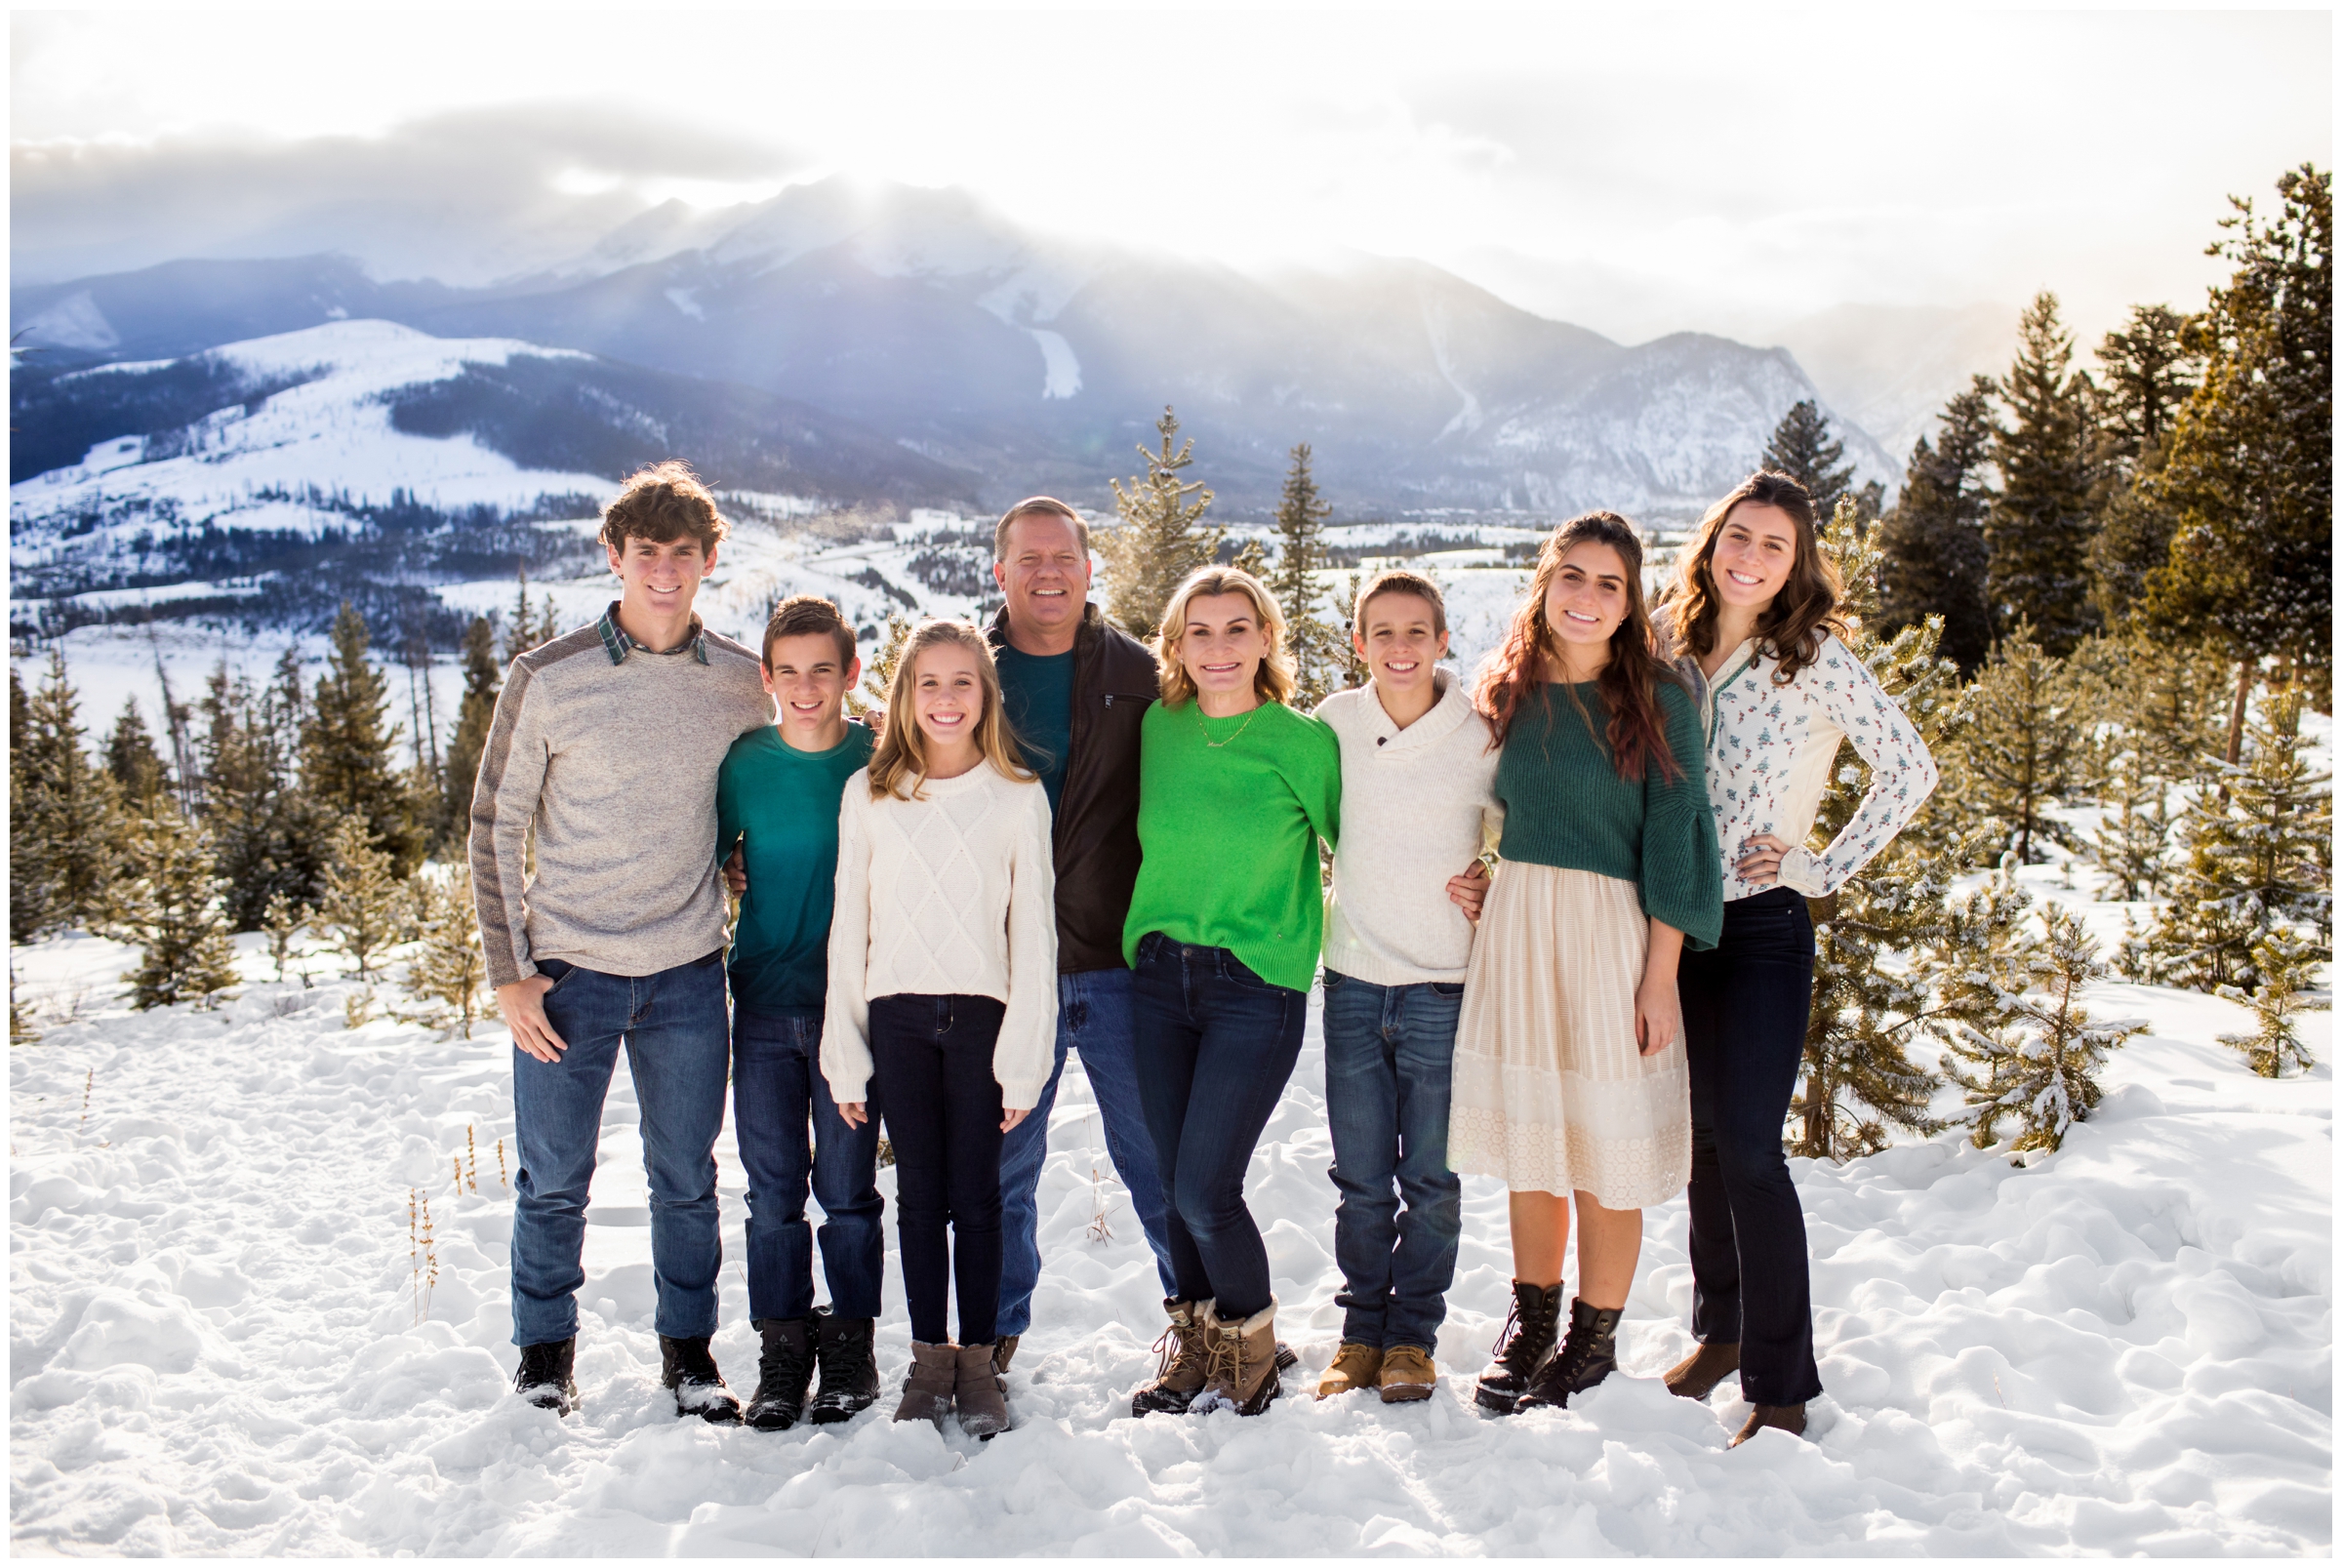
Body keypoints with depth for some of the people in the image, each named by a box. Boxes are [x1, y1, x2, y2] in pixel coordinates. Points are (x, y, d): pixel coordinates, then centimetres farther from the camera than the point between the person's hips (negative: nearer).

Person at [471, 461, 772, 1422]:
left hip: (688, 976, 2)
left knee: (687, 1182, 12)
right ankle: (544, 1360, 28)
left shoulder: (742, 683, 1)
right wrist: (509, 972, -6)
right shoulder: (547, 680, -7)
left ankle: (689, 1351, 29)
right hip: (567, 974, -2)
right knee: (554, 1183, 8)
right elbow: (496, 825, -2)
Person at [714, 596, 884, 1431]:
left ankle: (850, 1343, 21)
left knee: (848, 1186, 5)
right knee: (772, 1188, 7)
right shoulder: (742, 764, 1)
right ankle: (781, 1348, 20)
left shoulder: (882, 762, -3)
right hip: (763, 1006, 2)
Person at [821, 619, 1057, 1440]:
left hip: (982, 1015, -1)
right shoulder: (868, 794, 6)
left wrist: (1025, 1056, -4)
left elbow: (1034, 933, 1)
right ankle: (929, 1359, 18)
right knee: (920, 1195, 8)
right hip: (897, 1016, 1)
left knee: (977, 1195, 4)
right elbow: (848, 927, 7)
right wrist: (846, 1053, 4)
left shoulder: (1019, 797, 2)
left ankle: (978, 1362, 15)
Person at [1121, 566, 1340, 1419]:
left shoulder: (1302, 740, -6)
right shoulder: (1158, 729, 6)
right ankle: (1195, 1344, 29)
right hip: (1160, 979, 4)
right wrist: (1141, 945, 16)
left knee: (1204, 1189, -8)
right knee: (1174, 1182, 8)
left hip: (1257, 982, -4)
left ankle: (1251, 1344, 18)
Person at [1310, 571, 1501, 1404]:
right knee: (1361, 1175, 9)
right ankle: (1362, 1329, 24)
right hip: (1353, 981, 2)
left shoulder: (1482, 734, -4)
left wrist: (1491, 889, -7)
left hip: (1444, 988, -2)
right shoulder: (1333, 722, 1)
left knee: (1432, 1179, 6)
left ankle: (1413, 1336, 22)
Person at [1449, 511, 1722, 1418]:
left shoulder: (1657, 704, -6)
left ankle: (1594, 1340, 21)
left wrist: (1660, 975, -11)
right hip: (1515, 926, 4)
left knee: (1607, 1144, 4)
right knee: (1528, 1135, 12)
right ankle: (1531, 1319, 30)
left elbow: (1673, 841, -7)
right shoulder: (1507, 693, 6)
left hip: (1612, 931, -4)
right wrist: (1476, 879, 4)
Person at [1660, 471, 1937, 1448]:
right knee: (1702, 1138, 13)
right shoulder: (1676, 654, 6)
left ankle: (1780, 1385, 3)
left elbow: (1910, 770, -7)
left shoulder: (1815, 658, -7)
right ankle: (1720, 1329, 30)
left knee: (1749, 1148, -9)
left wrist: (1823, 870, -8)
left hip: (1765, 927, -5)